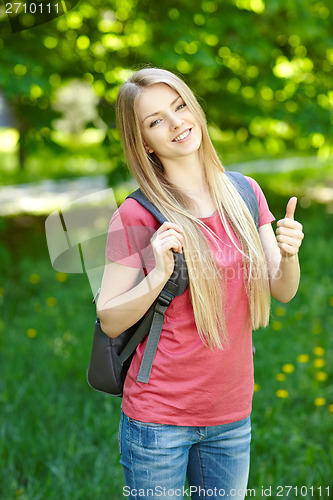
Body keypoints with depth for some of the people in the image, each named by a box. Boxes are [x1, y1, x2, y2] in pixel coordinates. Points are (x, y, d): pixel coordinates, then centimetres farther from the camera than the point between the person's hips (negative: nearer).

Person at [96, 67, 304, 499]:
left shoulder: (245, 193, 1)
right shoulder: (135, 216, -12)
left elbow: (282, 292, 5)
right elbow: (109, 322, -9)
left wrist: (289, 255, -16)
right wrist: (158, 276, -25)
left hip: (231, 415, 4)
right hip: (158, 419, -4)